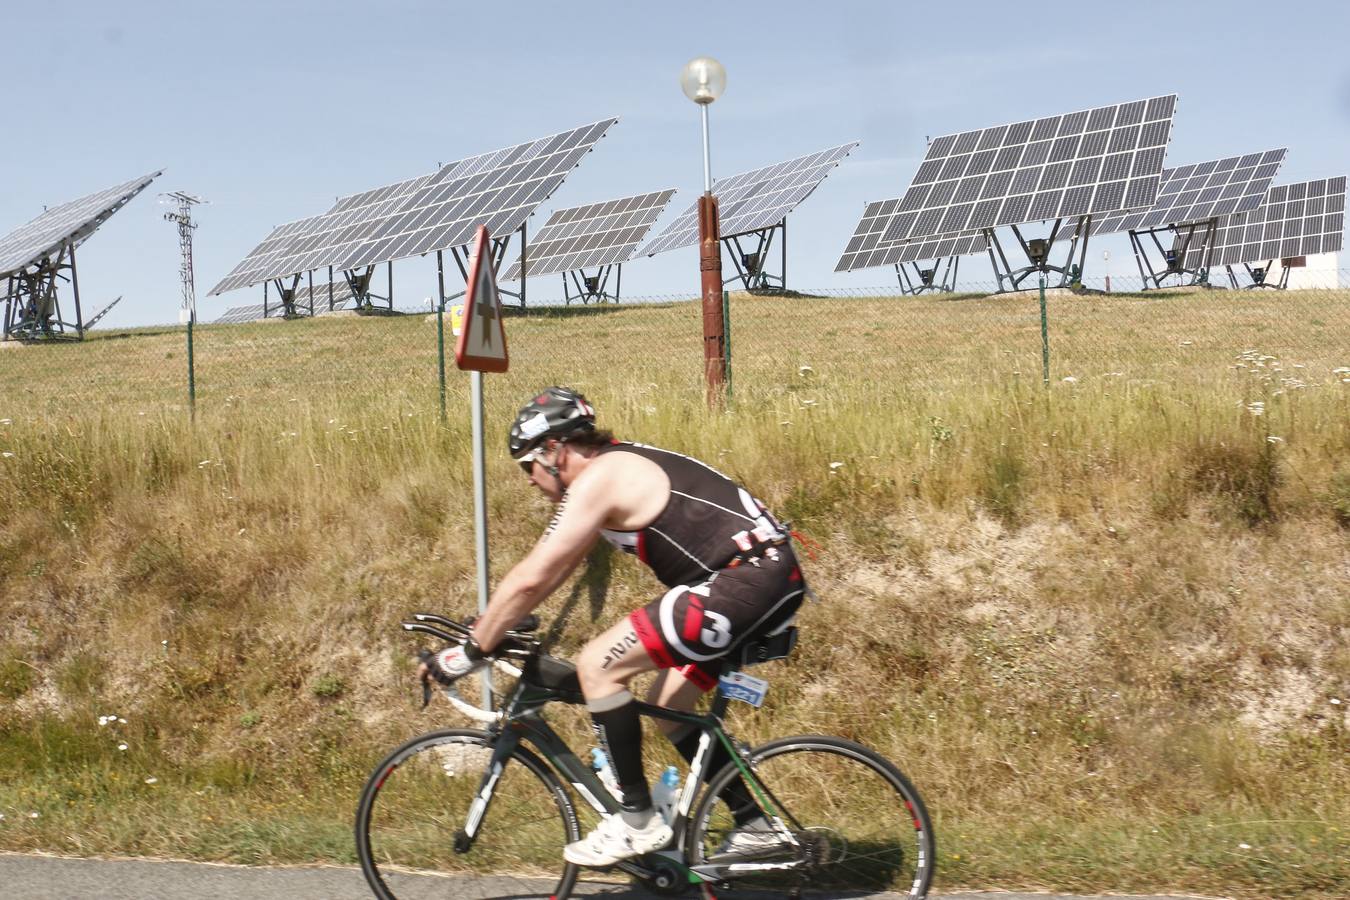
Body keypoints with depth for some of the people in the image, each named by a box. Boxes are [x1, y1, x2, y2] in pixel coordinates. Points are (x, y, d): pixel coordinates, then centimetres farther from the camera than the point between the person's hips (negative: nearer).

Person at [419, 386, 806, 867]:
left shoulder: (597, 479, -8)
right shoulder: (623, 468, 21)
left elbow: (531, 579, -10)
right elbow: (558, 569, 28)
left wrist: (468, 652, -1)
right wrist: (489, 631, 29)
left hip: (742, 581, -11)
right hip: (776, 580, 11)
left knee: (596, 665, -8)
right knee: (667, 705, 19)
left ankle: (638, 821, -1)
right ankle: (755, 825, 24)